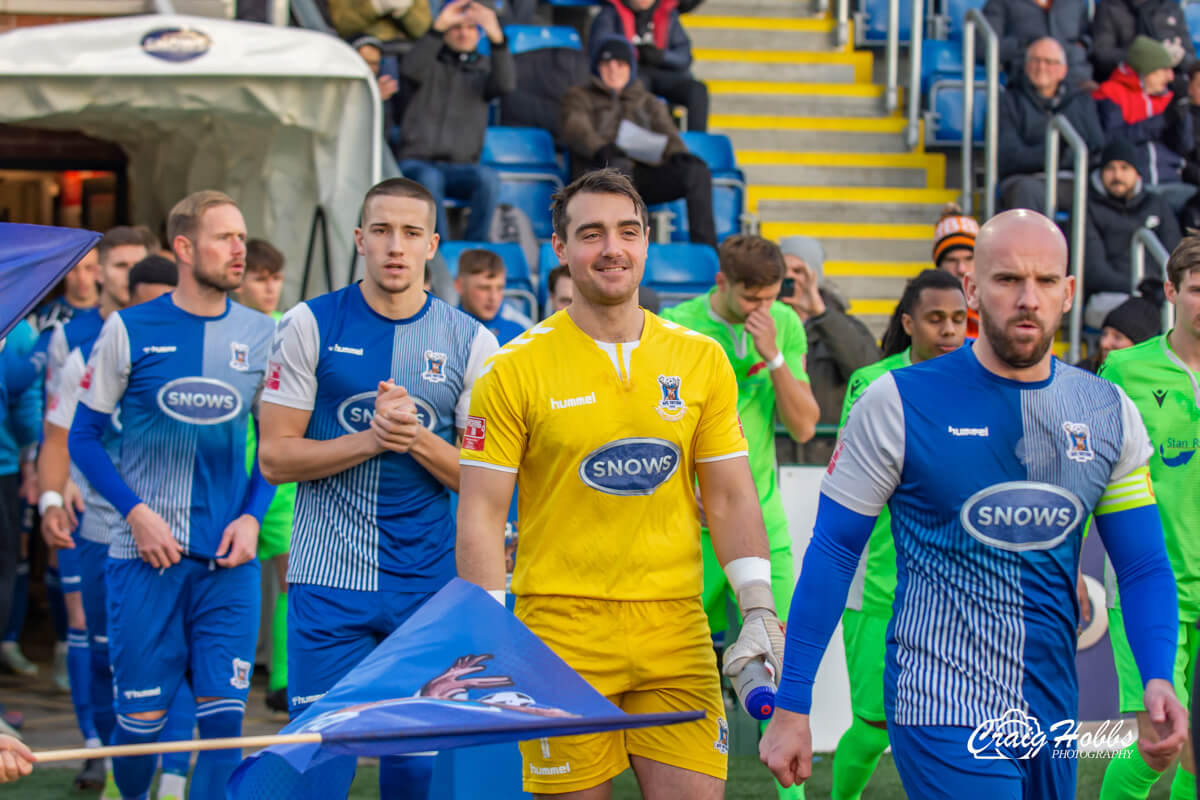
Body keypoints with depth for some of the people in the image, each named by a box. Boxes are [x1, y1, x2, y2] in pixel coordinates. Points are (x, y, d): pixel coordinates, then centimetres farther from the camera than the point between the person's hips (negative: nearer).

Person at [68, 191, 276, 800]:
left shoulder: (261, 334, 6)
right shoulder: (129, 330, -1)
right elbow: (84, 436, 2)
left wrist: (252, 516, -2)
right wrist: (136, 512, -9)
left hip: (228, 560, 2)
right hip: (145, 556, -2)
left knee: (224, 716, -6)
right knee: (141, 718, 2)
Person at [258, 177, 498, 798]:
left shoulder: (470, 342, 4)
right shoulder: (310, 326, 0)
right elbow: (275, 458, -2)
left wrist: (416, 438, -14)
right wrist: (371, 440, -15)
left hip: (432, 583, 2)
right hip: (329, 581, -2)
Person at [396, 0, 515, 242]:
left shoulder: (484, 68, 15)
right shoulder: (430, 63, 12)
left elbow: (506, 85, -8)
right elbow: (409, 70, -12)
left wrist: (497, 38, -25)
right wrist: (438, 28, -25)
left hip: (461, 167, 1)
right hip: (416, 163, -1)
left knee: (488, 177, -32)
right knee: (429, 178, -36)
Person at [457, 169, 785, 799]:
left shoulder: (702, 360, 8)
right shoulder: (515, 370, -2)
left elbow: (730, 498, 12)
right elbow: (480, 515, -2)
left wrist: (759, 611, 2)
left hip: (677, 635, 3)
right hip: (561, 638, -2)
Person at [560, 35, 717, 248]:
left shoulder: (650, 102, 32)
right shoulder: (580, 97, 21)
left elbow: (668, 134, 15)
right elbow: (575, 130, 0)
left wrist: (679, 154, -13)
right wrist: (602, 150, -25)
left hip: (647, 174, 3)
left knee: (697, 171, -25)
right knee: (620, 165, -41)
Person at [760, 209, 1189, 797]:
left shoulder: (1110, 414, 4)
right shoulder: (898, 403, -7)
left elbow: (1143, 566, 8)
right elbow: (832, 554, -3)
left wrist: (1158, 677, -10)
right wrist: (791, 708, -4)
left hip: (1053, 717, 5)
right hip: (943, 715, -5)